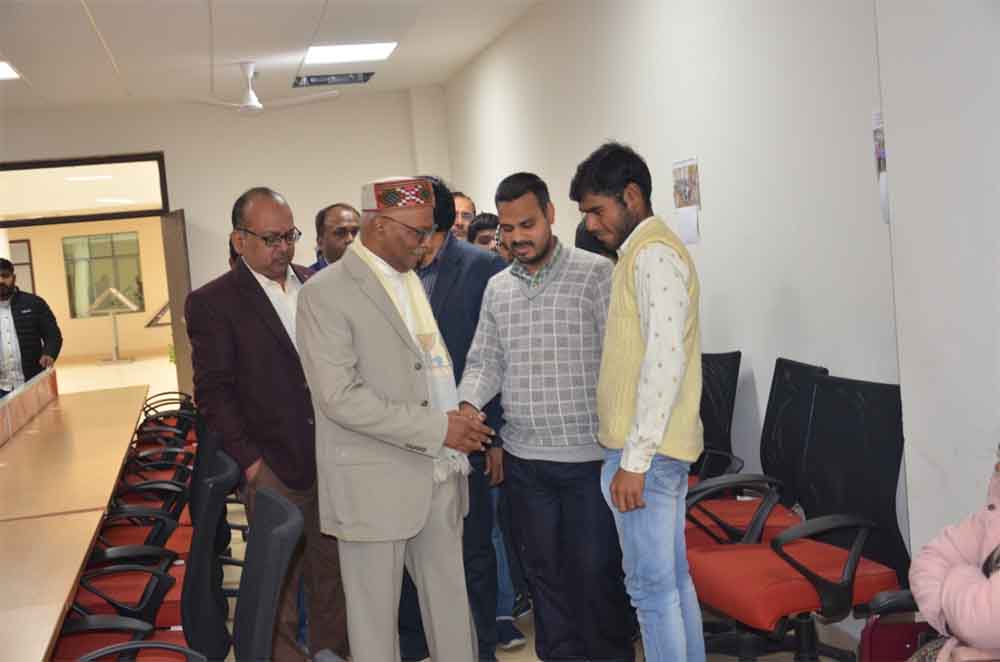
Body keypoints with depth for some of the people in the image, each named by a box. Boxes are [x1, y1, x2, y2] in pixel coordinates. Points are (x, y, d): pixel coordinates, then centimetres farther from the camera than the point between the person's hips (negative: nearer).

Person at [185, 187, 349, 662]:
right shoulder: (212, 302, -4)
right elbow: (214, 392, -7)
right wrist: (249, 460, -12)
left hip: (334, 459, 4)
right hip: (273, 467, -4)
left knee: (333, 569, 13)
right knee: (278, 579, 5)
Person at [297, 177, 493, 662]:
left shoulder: (413, 280, 13)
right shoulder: (326, 293, -11)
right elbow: (340, 398, -18)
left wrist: (459, 417, 4)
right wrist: (436, 429, -18)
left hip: (439, 475, 6)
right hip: (376, 482, -6)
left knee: (451, 608, 12)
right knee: (376, 616, 7)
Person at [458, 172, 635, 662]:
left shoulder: (596, 275, -6)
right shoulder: (497, 289, 9)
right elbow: (484, 360, 12)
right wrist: (469, 405, -9)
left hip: (589, 456, -5)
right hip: (523, 459, 5)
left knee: (595, 572, 4)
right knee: (543, 571, 15)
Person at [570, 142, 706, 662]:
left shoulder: (653, 254, -14)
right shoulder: (642, 253, 16)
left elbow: (665, 359, -22)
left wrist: (634, 459, -22)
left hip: (645, 451, -10)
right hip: (662, 447, 10)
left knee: (651, 586, -2)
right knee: (673, 580, 16)